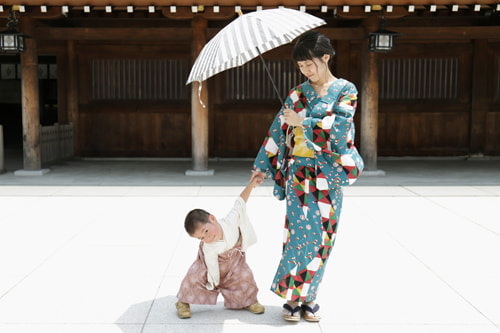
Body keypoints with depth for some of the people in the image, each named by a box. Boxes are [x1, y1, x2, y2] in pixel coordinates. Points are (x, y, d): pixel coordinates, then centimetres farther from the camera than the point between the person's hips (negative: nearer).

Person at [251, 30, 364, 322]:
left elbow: (338, 127, -12)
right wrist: (263, 165, 12)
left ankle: (308, 296, 14)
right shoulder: (297, 94, 8)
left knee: (323, 236, 2)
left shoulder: (346, 90, 2)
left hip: (330, 174, 0)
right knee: (304, 234, -8)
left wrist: (302, 122, -9)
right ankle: (293, 297, 2)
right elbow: (279, 130, 11)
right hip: (300, 172, 0)